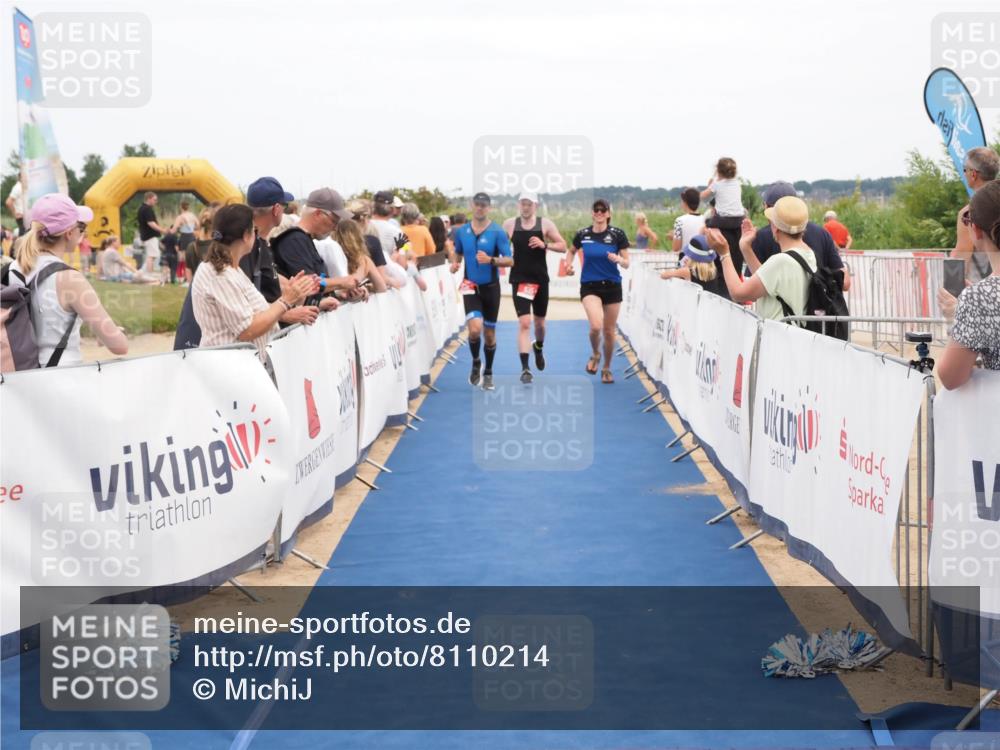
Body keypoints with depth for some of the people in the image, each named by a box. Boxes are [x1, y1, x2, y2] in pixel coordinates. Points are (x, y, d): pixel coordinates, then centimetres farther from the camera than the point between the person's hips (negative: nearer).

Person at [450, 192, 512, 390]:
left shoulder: (497, 232, -9)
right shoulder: (462, 231, 1)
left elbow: (509, 261, -13)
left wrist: (491, 260, -31)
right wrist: (454, 263, -4)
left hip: (491, 287, -1)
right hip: (471, 286, 1)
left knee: (489, 333, 9)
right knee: (475, 328, -19)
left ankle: (488, 373, 28)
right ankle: (476, 362, 10)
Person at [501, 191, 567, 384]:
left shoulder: (545, 224, -2)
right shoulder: (509, 224, -1)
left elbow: (563, 246, -2)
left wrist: (544, 245, -18)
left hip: (540, 279, 2)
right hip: (519, 279, -2)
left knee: (539, 321, 16)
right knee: (524, 322, -13)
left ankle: (538, 348, 49)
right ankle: (525, 368, -13)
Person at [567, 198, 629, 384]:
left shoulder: (617, 234, -5)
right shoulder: (583, 234, -1)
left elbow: (626, 263, -1)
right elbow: (571, 250, 19)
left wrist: (619, 259, -23)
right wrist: (569, 262, -1)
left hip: (612, 286, 1)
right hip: (589, 286, -1)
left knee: (609, 331, 7)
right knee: (596, 325, -23)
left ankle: (607, 369, 29)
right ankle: (595, 354, 9)